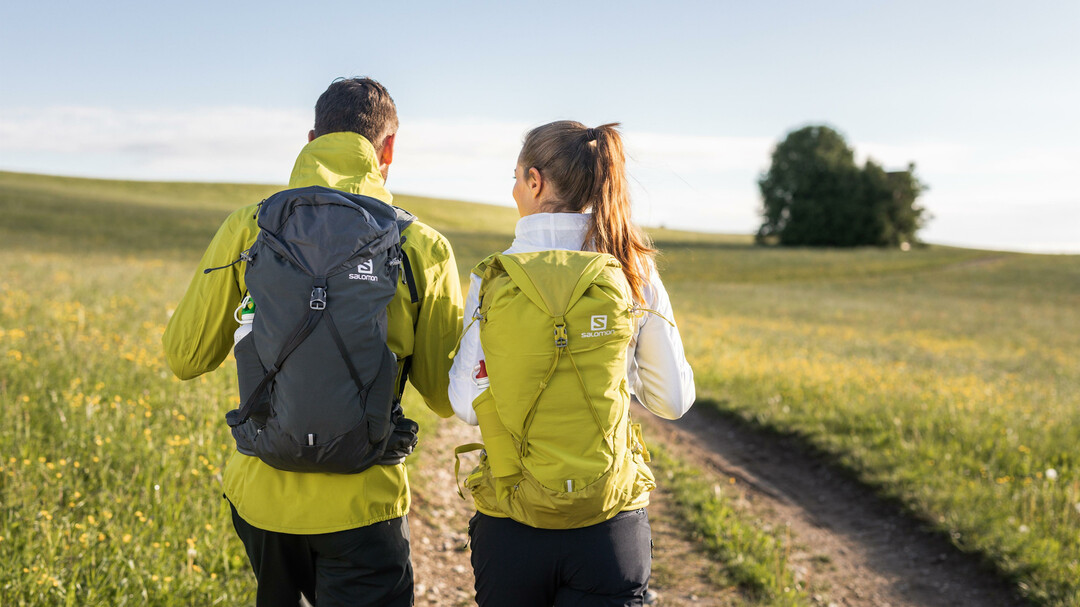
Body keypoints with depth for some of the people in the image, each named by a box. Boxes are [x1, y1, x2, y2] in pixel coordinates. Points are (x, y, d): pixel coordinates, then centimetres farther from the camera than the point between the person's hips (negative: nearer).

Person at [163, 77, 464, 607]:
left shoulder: (247, 229, -5)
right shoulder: (423, 248, -8)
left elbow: (186, 358, 4)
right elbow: (445, 398, 1)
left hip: (260, 494, 3)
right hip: (361, 504, -3)